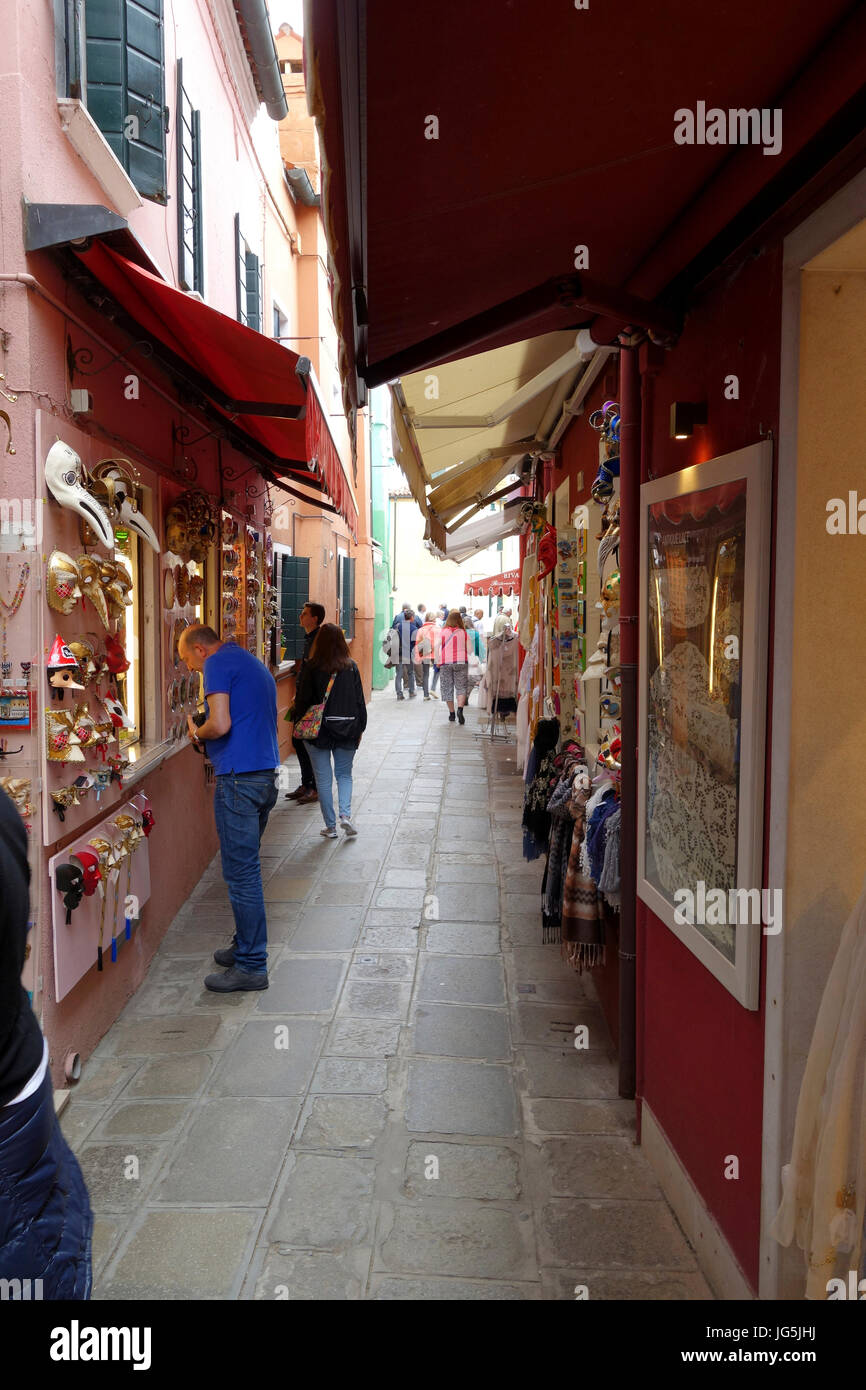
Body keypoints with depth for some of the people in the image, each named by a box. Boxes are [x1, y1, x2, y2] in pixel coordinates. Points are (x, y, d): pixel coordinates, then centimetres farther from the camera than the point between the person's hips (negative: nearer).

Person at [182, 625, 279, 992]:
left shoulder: (218, 663, -7)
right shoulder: (254, 663, 21)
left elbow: (221, 725, -19)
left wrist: (197, 732, 1)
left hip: (239, 778, -9)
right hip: (267, 773, 9)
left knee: (241, 872, -3)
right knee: (246, 867, 18)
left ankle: (251, 966, 3)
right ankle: (244, 946, 28)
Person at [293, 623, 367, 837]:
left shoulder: (312, 667, -9)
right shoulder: (351, 667, -2)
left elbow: (302, 700, -7)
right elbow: (360, 701, 2)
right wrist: (359, 729, 11)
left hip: (319, 729, -2)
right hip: (347, 730, 2)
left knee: (323, 779, 7)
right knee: (344, 774, 17)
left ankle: (330, 826, 11)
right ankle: (345, 814, -3)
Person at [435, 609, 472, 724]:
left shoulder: (442, 632, -1)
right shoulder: (464, 632, 0)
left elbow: (436, 647, -7)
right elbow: (470, 649, 1)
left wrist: (438, 660, 3)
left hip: (446, 663, 1)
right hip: (461, 662, -1)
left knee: (448, 688, 10)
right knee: (461, 687, 3)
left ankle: (451, 713, 13)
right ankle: (460, 708, -19)